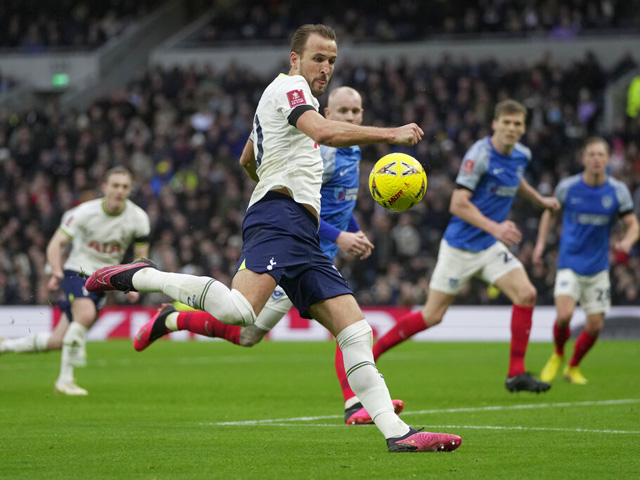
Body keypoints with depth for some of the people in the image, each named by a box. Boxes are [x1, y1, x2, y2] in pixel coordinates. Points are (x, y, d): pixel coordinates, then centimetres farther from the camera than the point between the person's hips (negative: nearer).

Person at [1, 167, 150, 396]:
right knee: (86, 314, -34)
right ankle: (65, 380, -24)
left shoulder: (138, 218, -7)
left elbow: (141, 256, 5)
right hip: (77, 271, -4)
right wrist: (57, 271, -30)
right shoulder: (86, 212, -15)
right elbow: (56, 243, -13)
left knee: (58, 341, 2)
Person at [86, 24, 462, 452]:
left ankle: (396, 432, -7)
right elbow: (326, 132, -19)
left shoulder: (292, 98, 31)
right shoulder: (288, 86, 2)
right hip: (280, 216, -10)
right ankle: (141, 278, -13)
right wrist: (391, 134, -14)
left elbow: (247, 160, 46)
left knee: (354, 327, 0)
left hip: (304, 239, 10)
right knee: (239, 310, -32)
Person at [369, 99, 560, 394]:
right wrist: (494, 227, -31)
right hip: (460, 245, -6)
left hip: (490, 247, 6)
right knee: (432, 316, -3)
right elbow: (458, 204, -24)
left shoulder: (522, 156, 4)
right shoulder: (480, 155, -19)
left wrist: (540, 200, 35)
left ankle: (517, 374, -7)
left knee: (526, 294, -13)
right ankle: (372, 352, 15)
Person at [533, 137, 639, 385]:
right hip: (570, 264, -2)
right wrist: (541, 243, 4)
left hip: (598, 268, 2)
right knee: (564, 315, -21)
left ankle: (573, 367, 28)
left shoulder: (618, 191, -4)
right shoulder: (567, 187, -6)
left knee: (595, 325, 2)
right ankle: (557, 355, 10)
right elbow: (550, 211, 13)